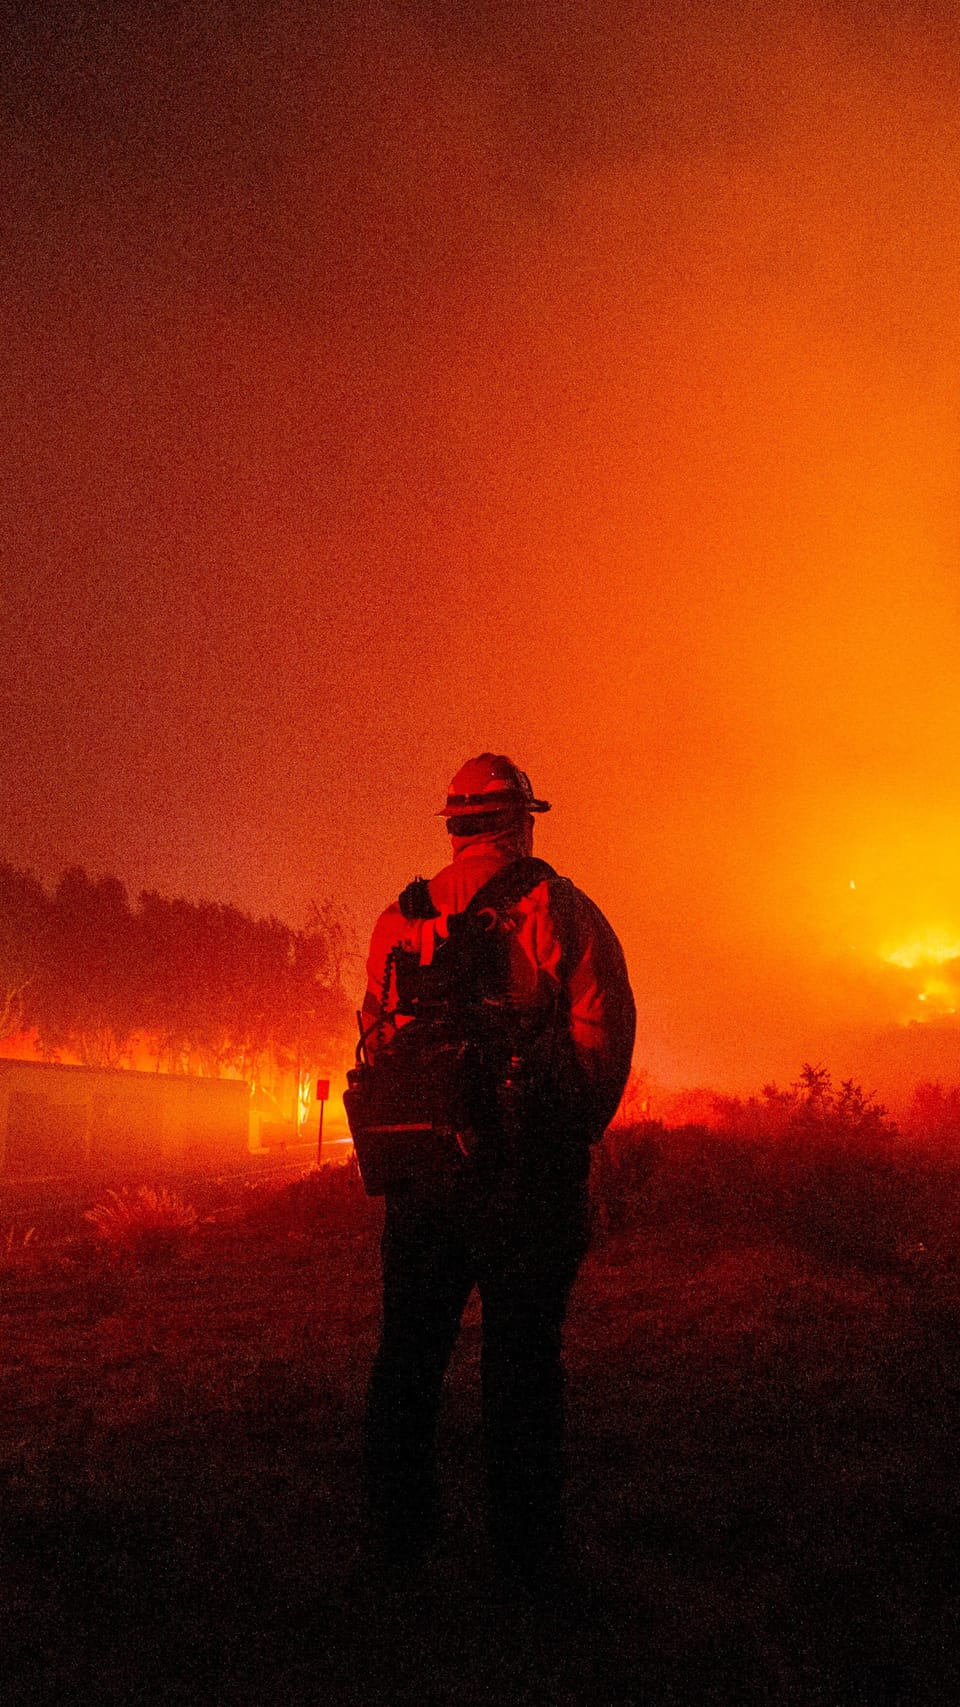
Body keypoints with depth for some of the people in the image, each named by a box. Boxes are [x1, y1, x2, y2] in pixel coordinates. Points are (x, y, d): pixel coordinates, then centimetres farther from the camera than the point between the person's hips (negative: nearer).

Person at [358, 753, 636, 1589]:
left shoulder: (399, 920, 9)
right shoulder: (562, 910, -5)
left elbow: (378, 1037, 12)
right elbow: (604, 1039, -10)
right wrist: (570, 1140, 3)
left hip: (420, 1165, 4)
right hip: (525, 1171, -4)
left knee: (409, 1348, 16)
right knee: (522, 1356, 7)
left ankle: (401, 1530, 27)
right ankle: (526, 1549, 17)